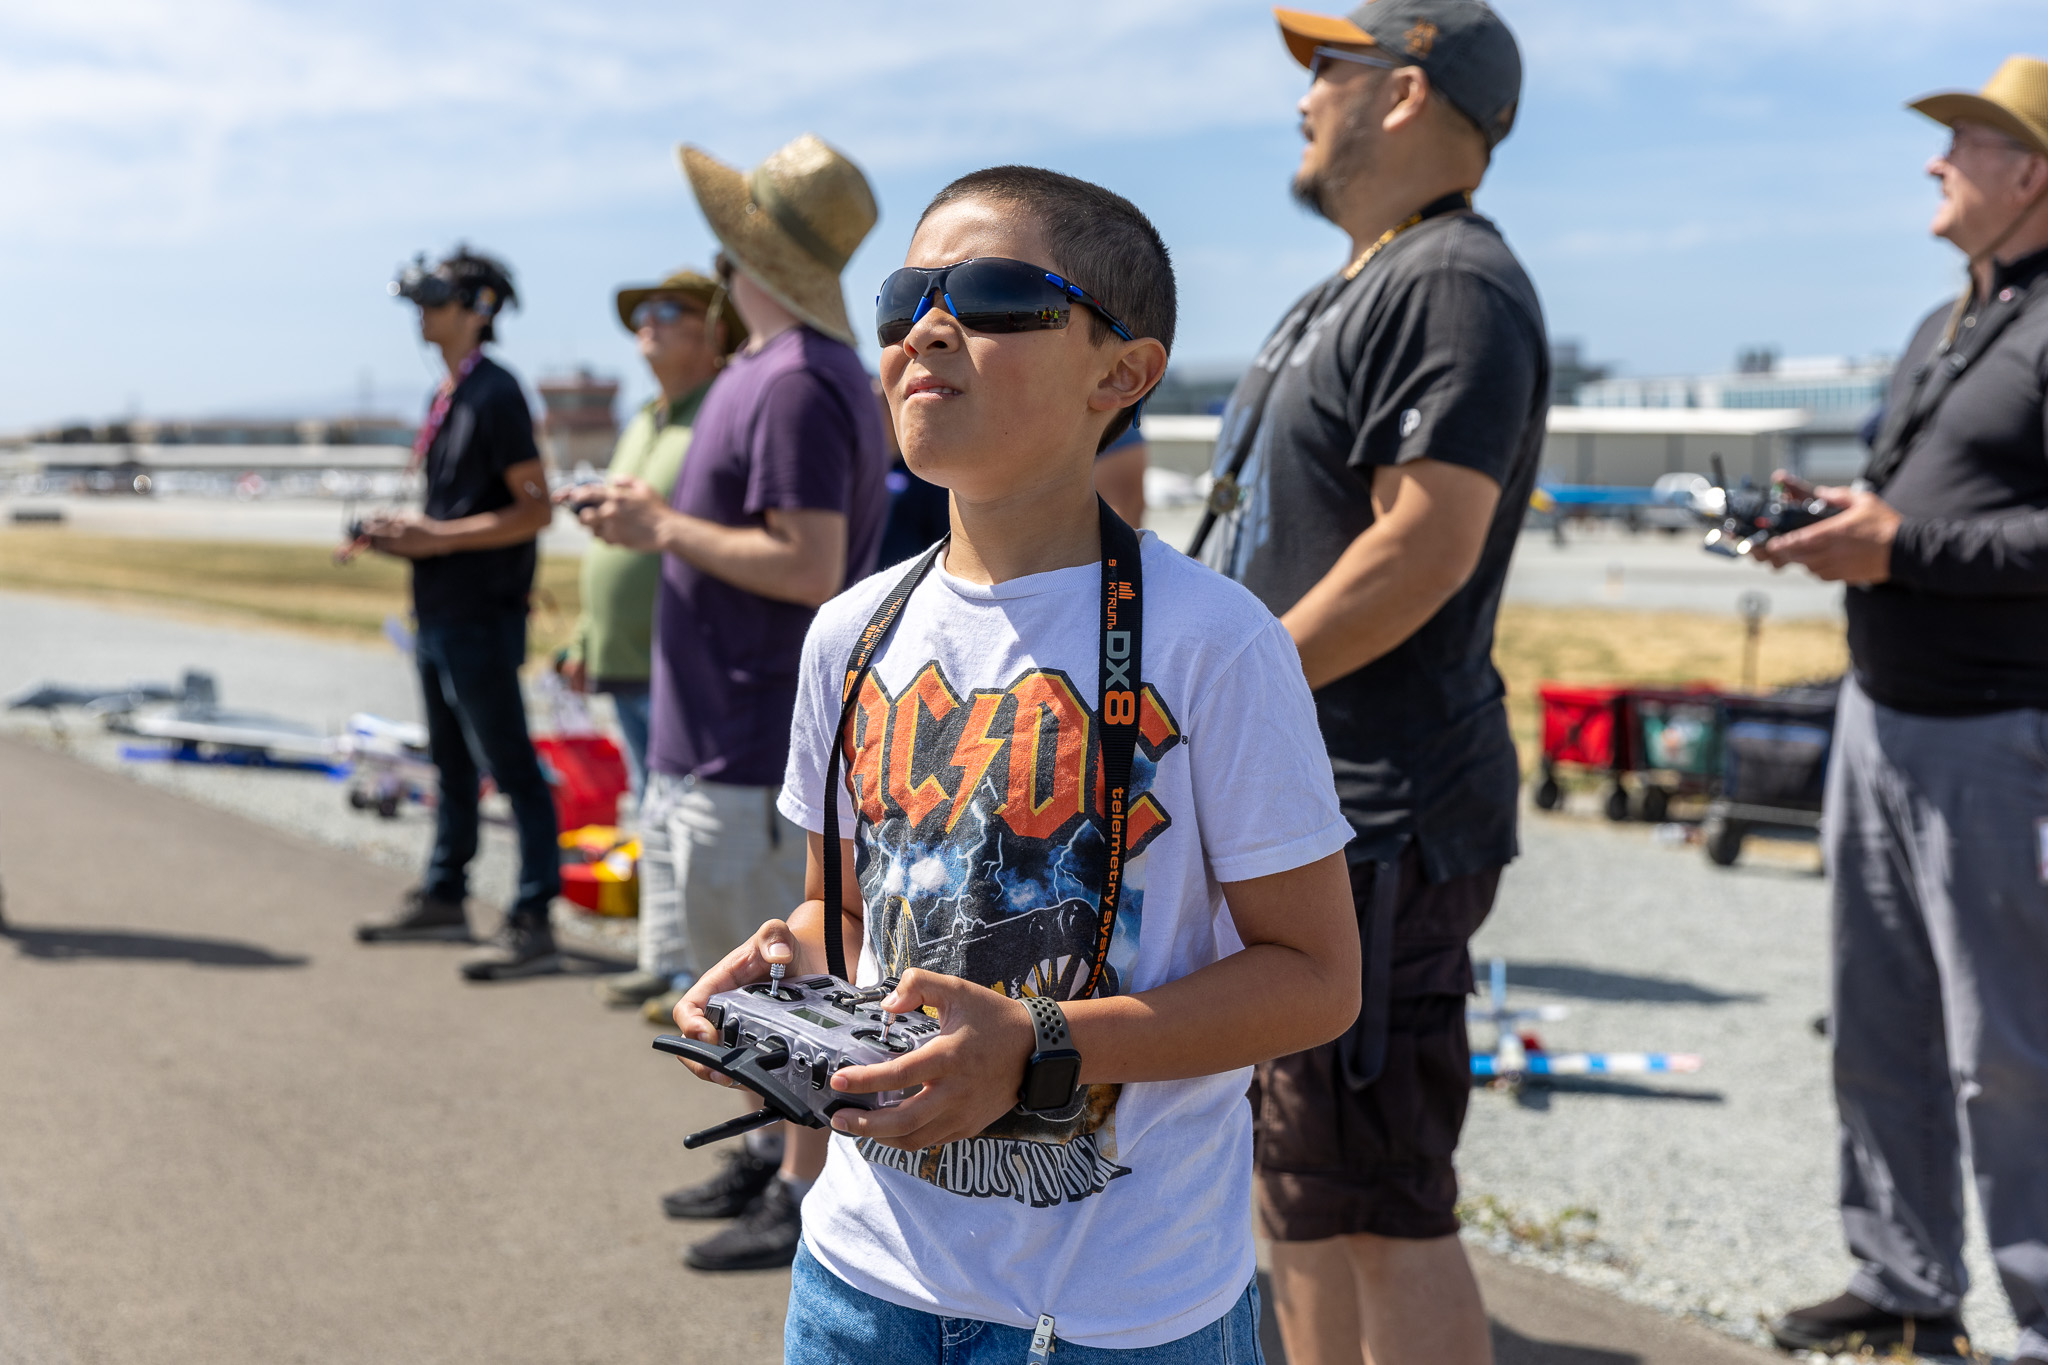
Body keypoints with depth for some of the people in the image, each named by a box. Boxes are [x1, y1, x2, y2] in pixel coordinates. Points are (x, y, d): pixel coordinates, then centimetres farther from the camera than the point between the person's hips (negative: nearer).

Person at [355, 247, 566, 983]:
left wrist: (438, 538, -20)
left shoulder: (494, 394, -13)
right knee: (451, 763, 18)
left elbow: (534, 508, -18)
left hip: (480, 616, -10)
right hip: (439, 611, 10)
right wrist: (405, 531, 8)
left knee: (511, 767, -7)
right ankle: (443, 897, 30)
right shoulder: (446, 396, 15)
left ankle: (533, 923, -5)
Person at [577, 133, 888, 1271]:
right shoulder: (766, 371, 14)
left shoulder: (799, 385, -20)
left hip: (763, 740, -11)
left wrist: (665, 529, -18)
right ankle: (778, 1149, 33)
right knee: (758, 973, 20)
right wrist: (664, 521, 10)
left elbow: (809, 566, -26)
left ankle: (811, 1195, 11)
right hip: (726, 731, 11)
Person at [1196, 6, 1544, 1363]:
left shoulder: (1456, 284, -12)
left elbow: (1426, 545, -23)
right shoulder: (1359, 288, 20)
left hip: (1374, 823, -10)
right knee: (1301, 1196, 19)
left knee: (1379, 1211, -4)